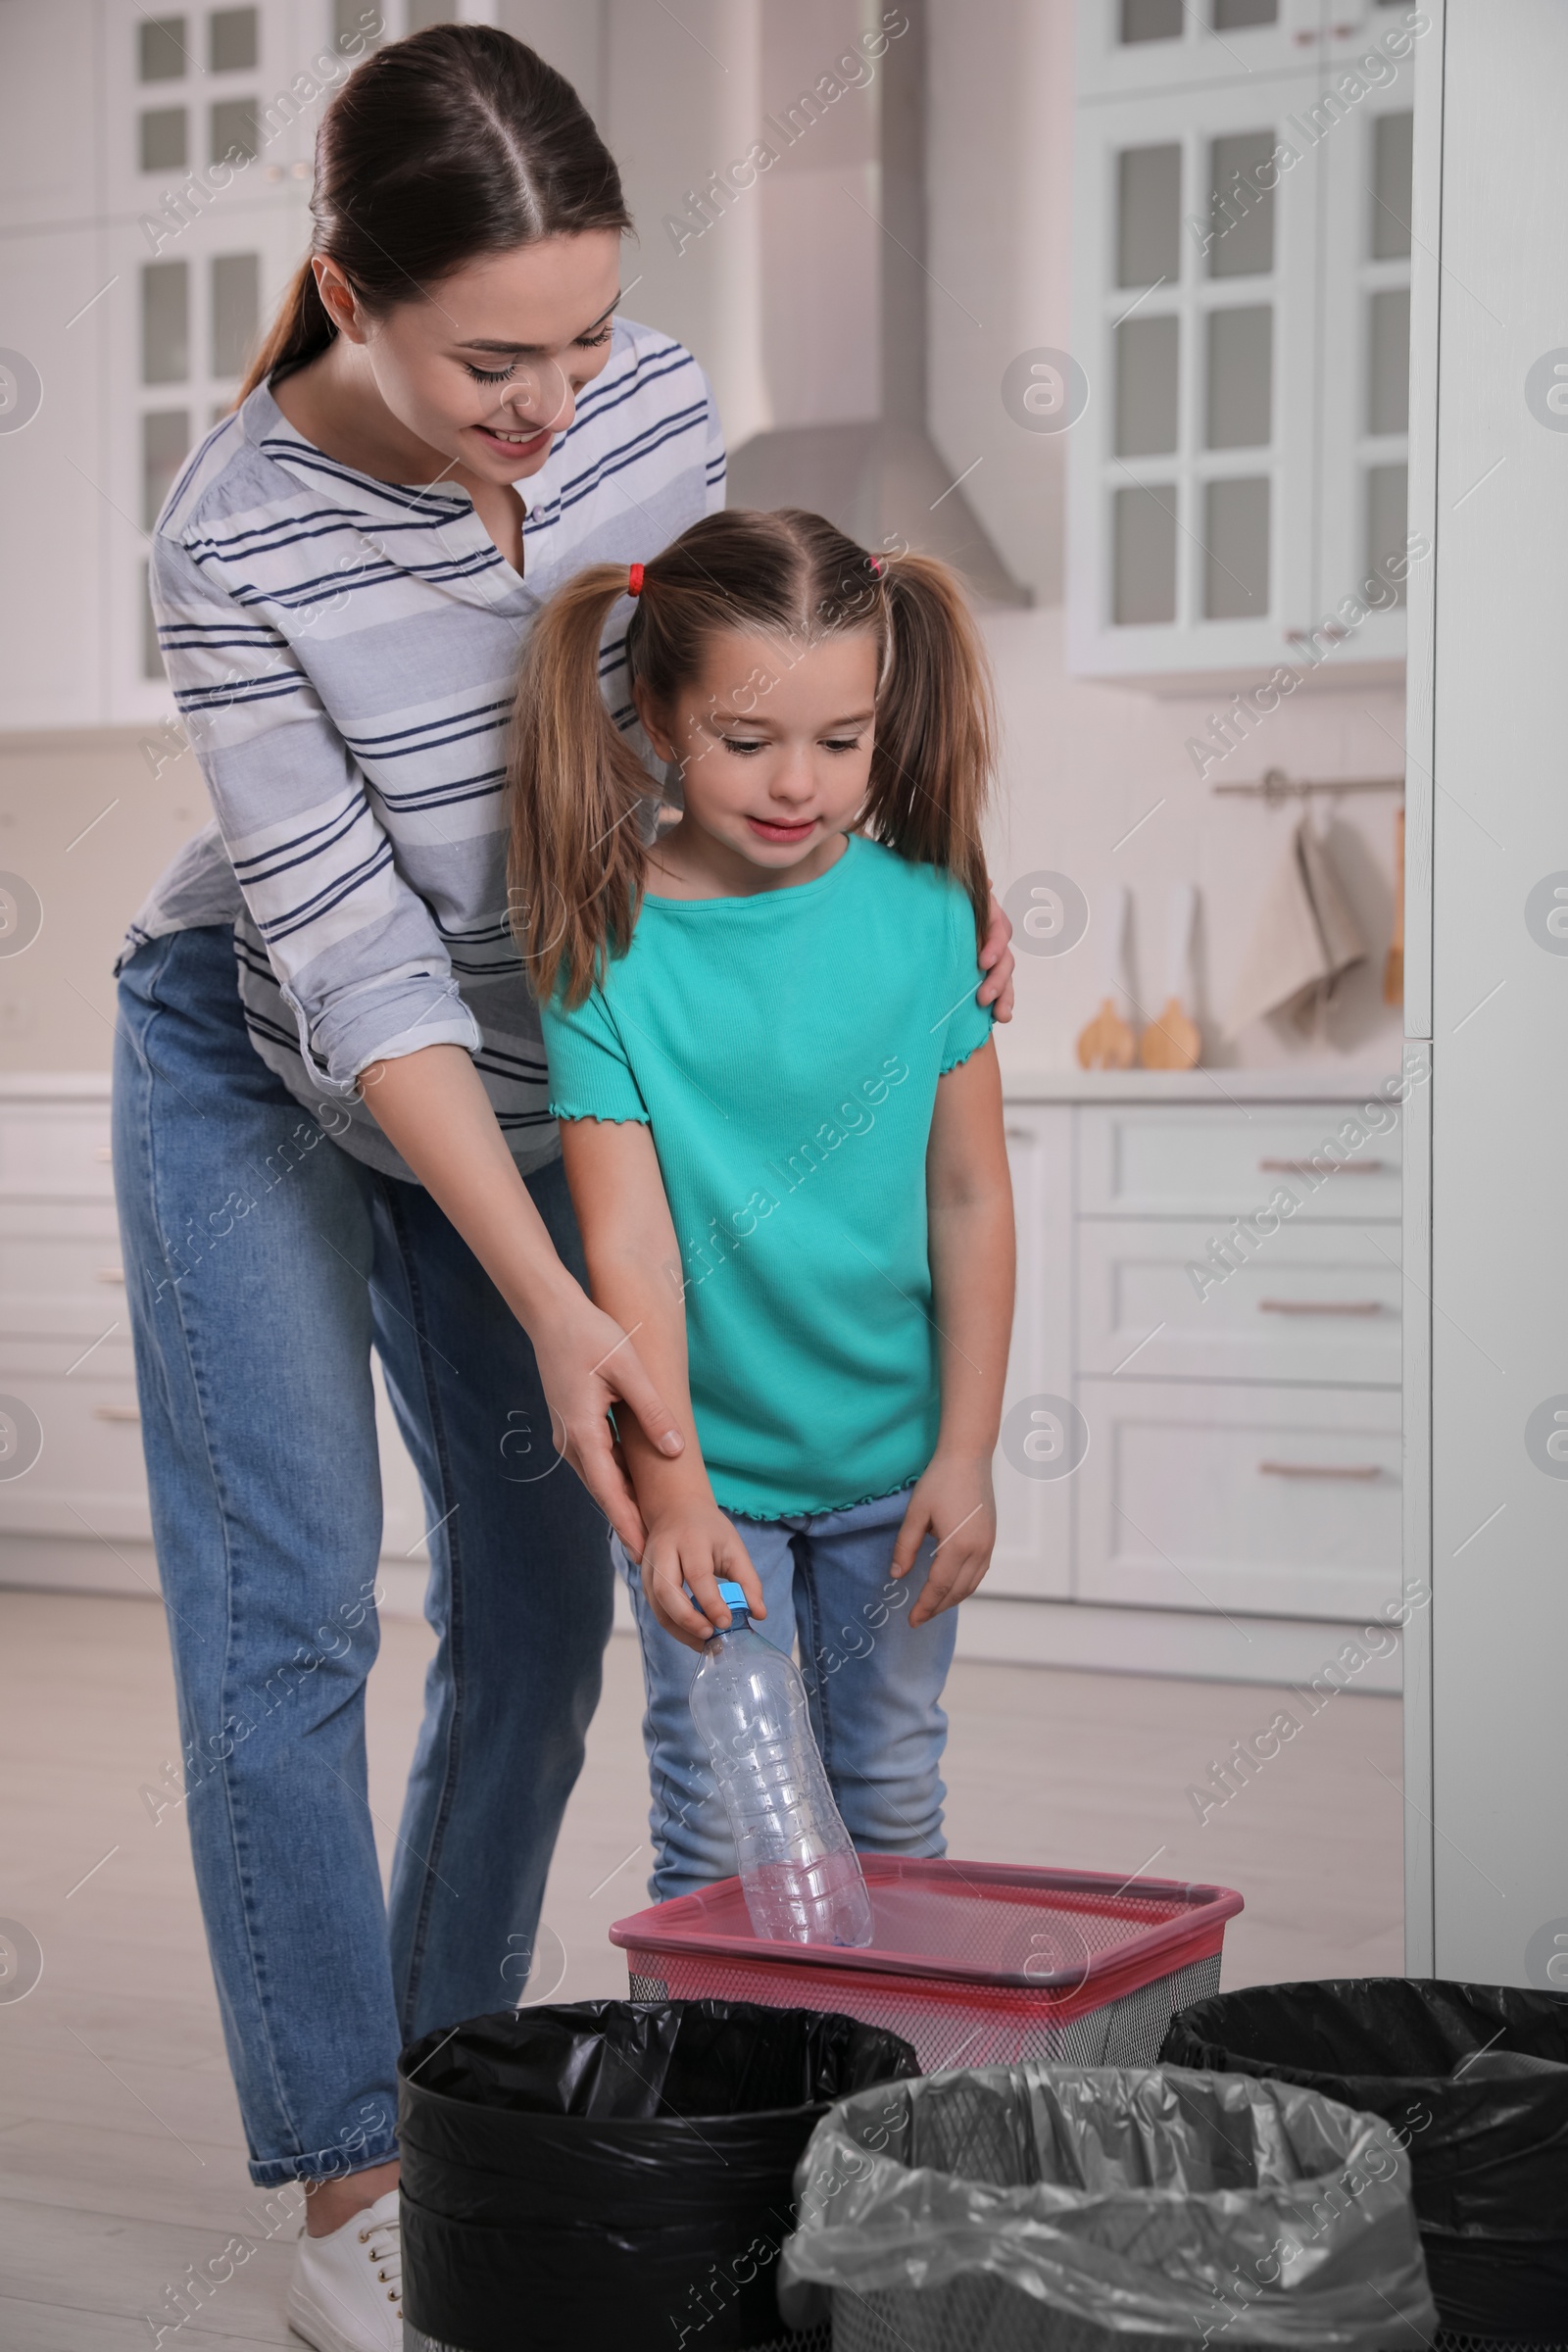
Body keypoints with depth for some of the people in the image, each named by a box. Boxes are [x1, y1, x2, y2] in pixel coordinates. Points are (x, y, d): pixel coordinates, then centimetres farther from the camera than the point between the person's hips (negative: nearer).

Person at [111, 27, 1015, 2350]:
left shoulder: (656, 400, -17)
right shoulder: (240, 542, -30)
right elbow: (351, 964, -29)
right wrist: (551, 1305, -33)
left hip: (526, 1078, 5)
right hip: (263, 1079, -4)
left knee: (542, 1599, 6)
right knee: (289, 1617, -8)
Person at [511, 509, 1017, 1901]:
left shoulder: (926, 912, -7)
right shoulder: (610, 947, -14)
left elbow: (970, 1197, -2)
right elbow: (628, 1240, -18)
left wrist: (967, 1452, -3)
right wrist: (672, 1493, -27)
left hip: (895, 1456, 2)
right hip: (708, 1463, -2)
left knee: (894, 1802, 16)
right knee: (721, 1833, 4)